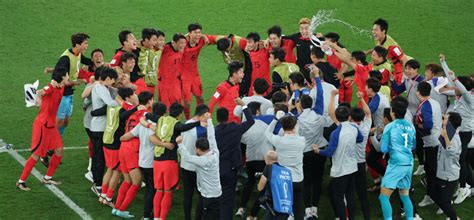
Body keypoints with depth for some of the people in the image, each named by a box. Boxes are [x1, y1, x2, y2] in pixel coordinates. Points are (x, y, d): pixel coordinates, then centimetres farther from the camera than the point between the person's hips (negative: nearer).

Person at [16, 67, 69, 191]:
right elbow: (41, 92, -42)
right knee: (36, 155, -4)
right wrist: (39, 97, -61)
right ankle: (21, 181, 5)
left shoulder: (60, 88, 3)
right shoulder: (50, 88, -22)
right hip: (42, 125, -8)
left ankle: (47, 178, 23)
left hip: (51, 125, 8)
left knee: (59, 150, 9)